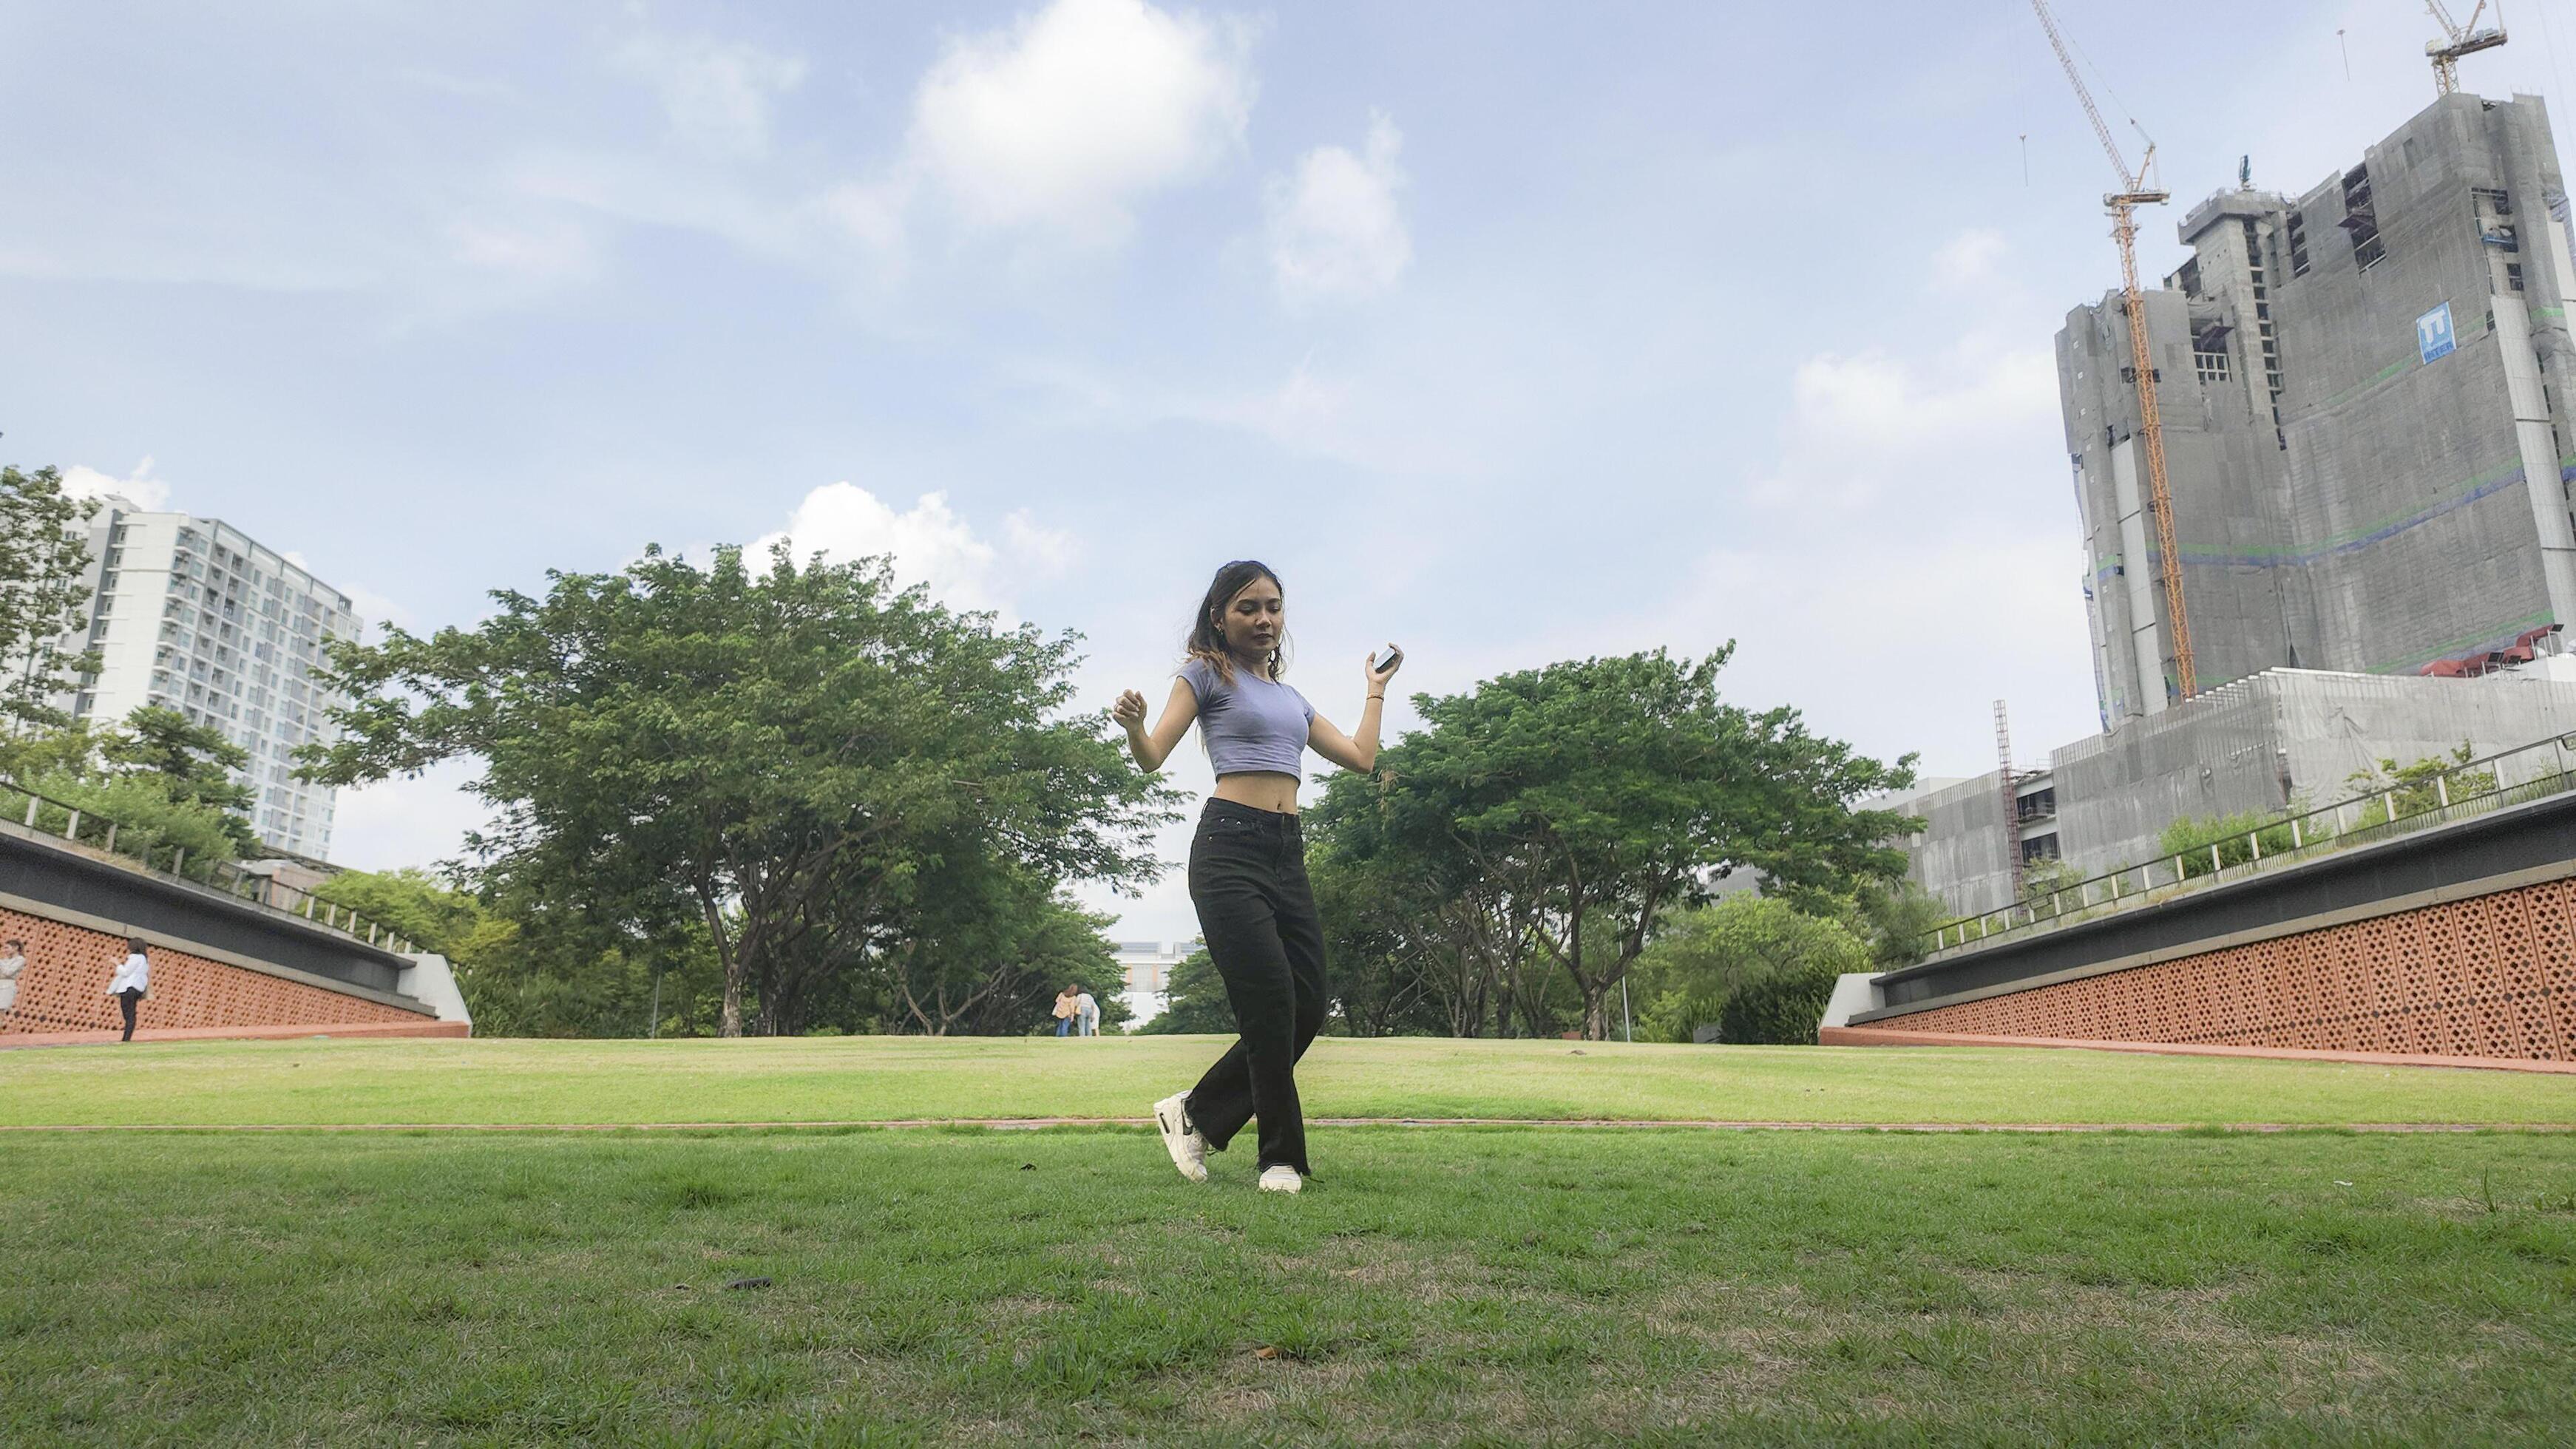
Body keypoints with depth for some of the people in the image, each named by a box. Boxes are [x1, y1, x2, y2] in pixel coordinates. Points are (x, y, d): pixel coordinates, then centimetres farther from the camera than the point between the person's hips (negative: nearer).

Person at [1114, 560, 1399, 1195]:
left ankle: (1196, 1113, 14)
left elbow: (1361, 758, 22)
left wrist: (1376, 689, 33)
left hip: (1287, 856, 7)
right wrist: (1133, 725, -25)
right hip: (1229, 848, -6)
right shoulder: (1207, 673, 7)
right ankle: (1282, 1158, 3)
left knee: (1307, 1007, -1)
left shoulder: (1291, 698, 24)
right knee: (1272, 1001, -12)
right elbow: (1154, 756, -3)